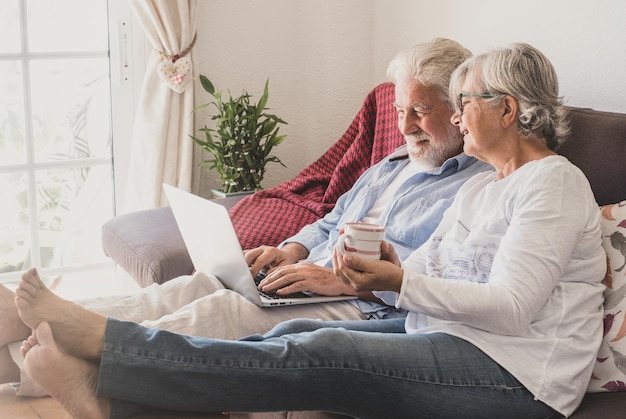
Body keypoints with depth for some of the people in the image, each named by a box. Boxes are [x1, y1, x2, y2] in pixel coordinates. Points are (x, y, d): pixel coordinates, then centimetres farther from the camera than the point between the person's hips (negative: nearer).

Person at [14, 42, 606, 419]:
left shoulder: (554, 181, -8)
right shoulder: (478, 188, 21)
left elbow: (511, 308, -18)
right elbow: (426, 275, 14)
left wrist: (399, 281, -19)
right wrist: (383, 263, -7)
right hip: (442, 338, 8)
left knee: (318, 354, -22)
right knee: (298, 334, -12)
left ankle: (95, 338, -22)